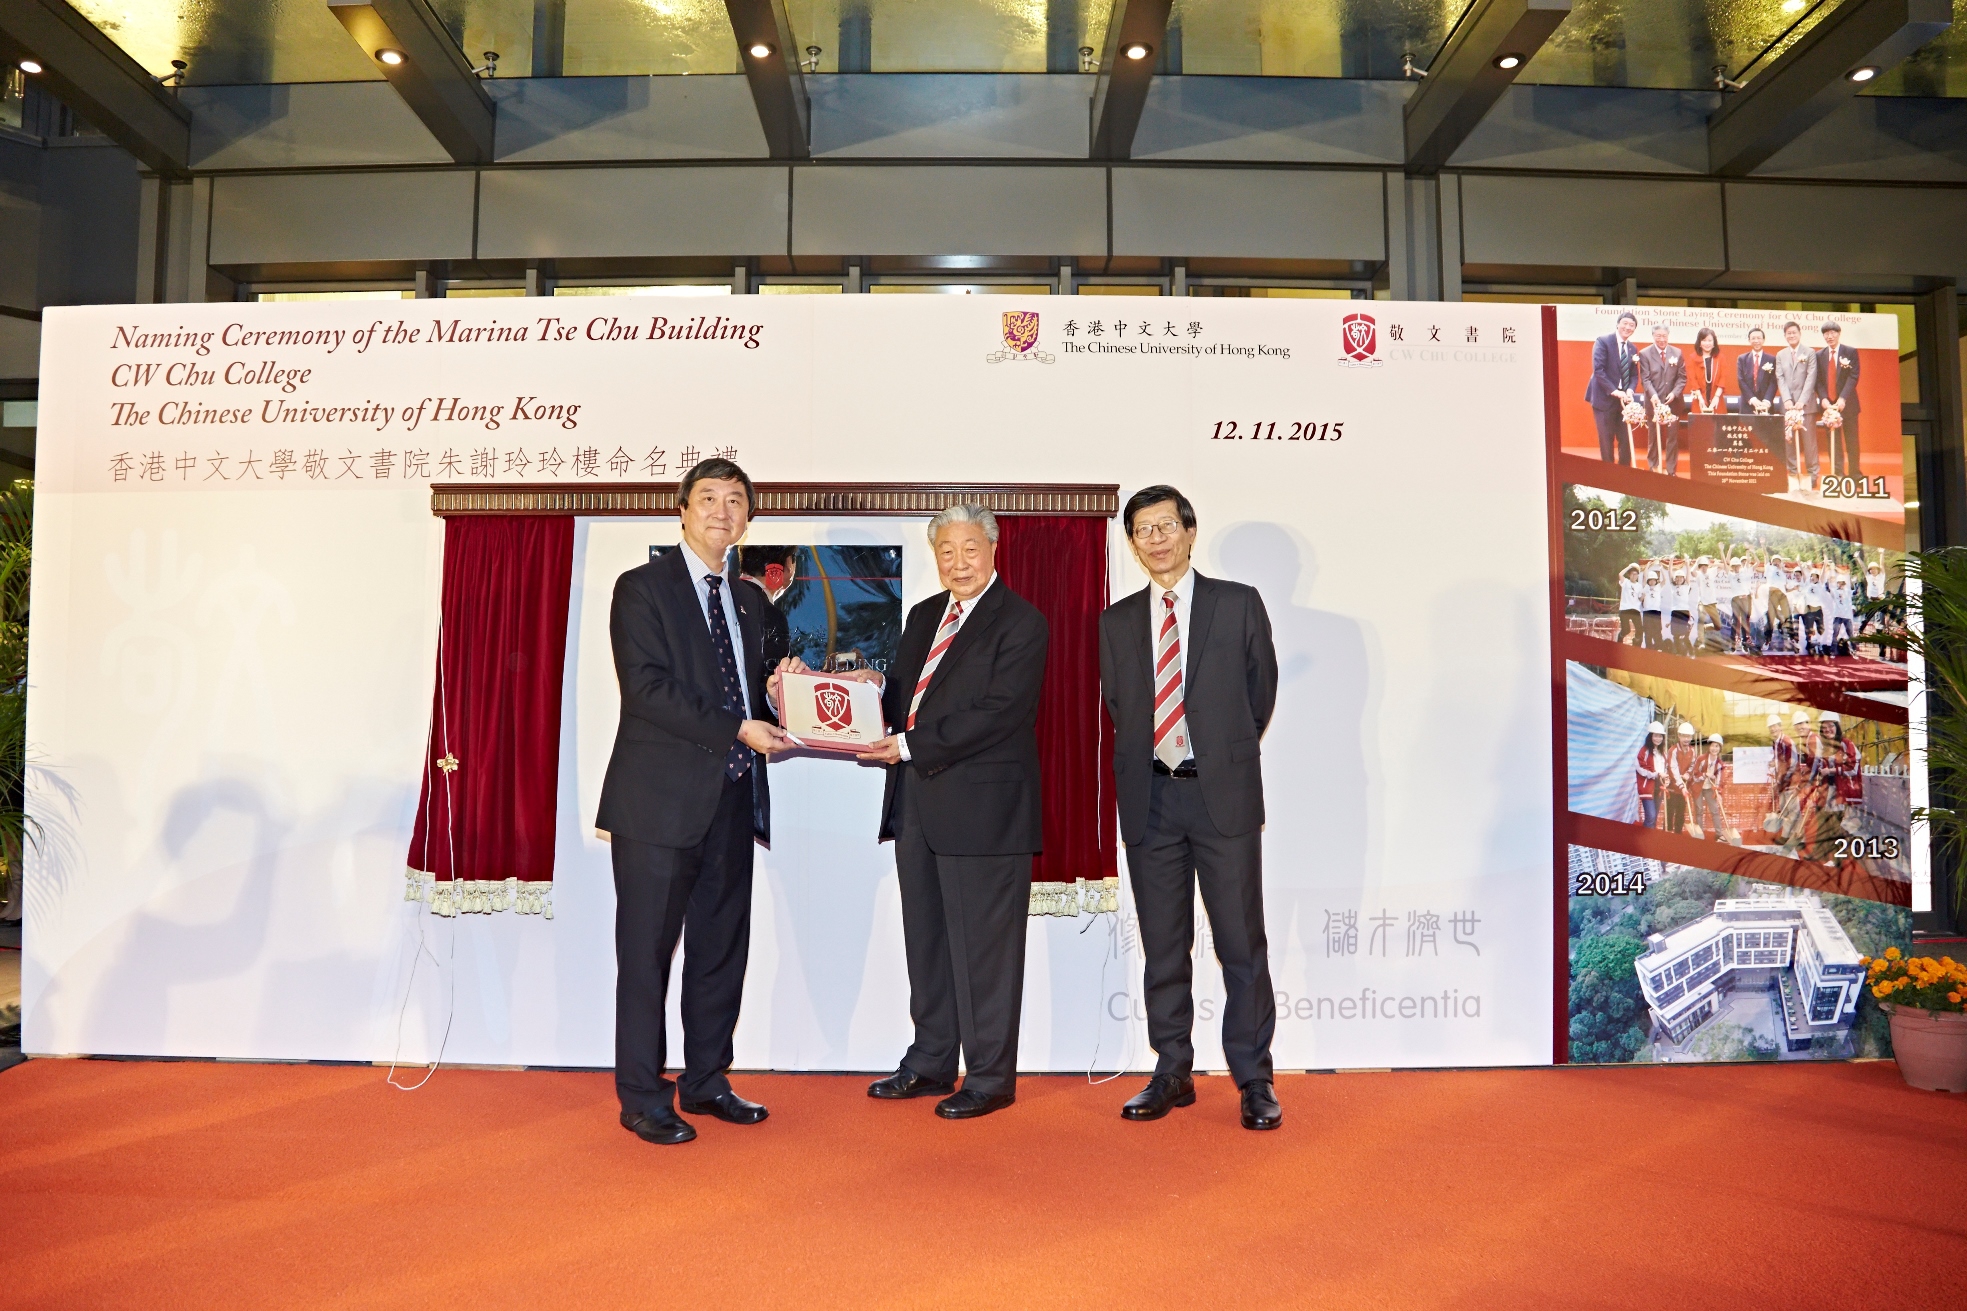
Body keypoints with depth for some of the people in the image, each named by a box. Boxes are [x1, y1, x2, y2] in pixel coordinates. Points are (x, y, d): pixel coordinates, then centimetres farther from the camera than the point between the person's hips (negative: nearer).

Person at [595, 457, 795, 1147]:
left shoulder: (751, 600, 17)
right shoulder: (642, 588, -3)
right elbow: (648, 689, -14)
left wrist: (775, 722, -2)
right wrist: (737, 729, -18)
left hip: (731, 798, 6)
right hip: (661, 801, -6)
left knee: (723, 948, 12)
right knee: (647, 953, 1)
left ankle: (706, 1083, 25)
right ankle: (642, 1098, 12)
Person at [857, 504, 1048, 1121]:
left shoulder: (1020, 623, -8)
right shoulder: (923, 616, 16)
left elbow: (997, 713, -18)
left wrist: (911, 745, -20)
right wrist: (878, 687, -3)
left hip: (983, 807, -8)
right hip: (916, 803, 8)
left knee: (985, 945, 1)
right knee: (926, 940, 16)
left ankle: (991, 1076, 14)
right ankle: (931, 1062, 29)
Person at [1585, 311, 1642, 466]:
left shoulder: (1632, 349, 12)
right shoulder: (1603, 341, -8)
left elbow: (1634, 375, 11)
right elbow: (1598, 370, -16)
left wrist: (1630, 390, -10)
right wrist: (1614, 391, -21)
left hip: (1623, 399, 6)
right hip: (1605, 398, -6)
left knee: (1626, 439, 5)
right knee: (1607, 439, -1)